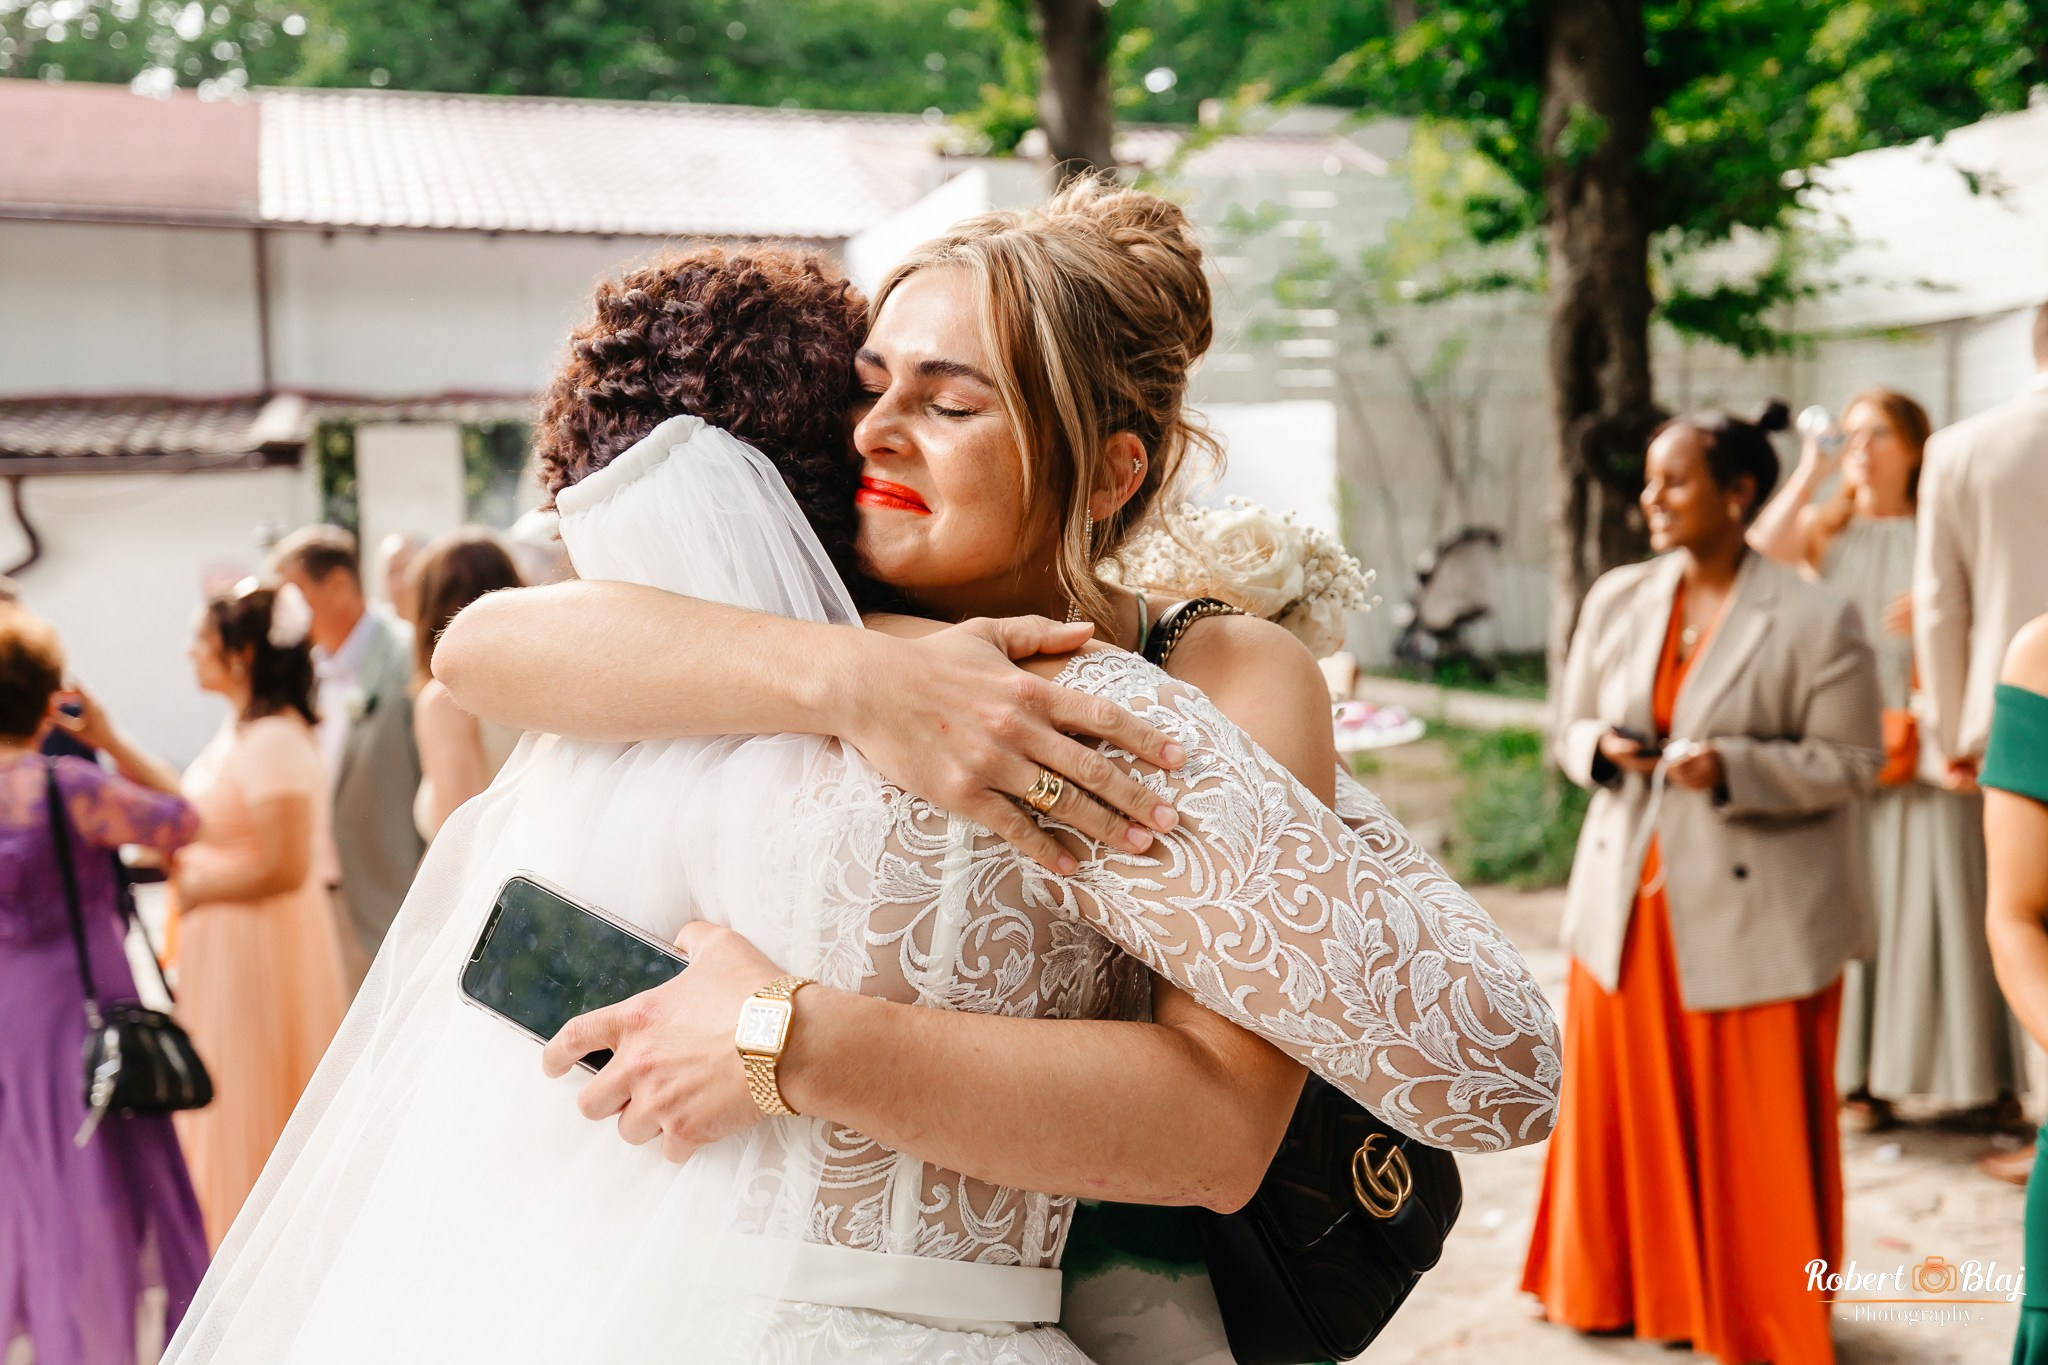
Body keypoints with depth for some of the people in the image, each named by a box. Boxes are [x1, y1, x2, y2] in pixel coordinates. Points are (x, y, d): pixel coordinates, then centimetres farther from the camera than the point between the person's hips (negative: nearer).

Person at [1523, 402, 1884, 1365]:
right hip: (1628, 903, 4)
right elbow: (1571, 726, 12)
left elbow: (1851, 761, -9)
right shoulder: (1616, 600, 5)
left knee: (1755, 1130, 7)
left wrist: (1735, 768, -23)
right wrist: (1602, 747, -11)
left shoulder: (1815, 620, -10)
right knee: (1626, 1103, 14)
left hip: (1756, 916, -4)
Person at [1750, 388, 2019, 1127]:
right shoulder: (1823, 526, 11)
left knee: (1941, 897, -3)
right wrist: (1809, 474, -5)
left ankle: (1974, 1076, 7)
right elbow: (1757, 557, -9)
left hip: (1925, 741, -1)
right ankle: (1864, 1074, 6)